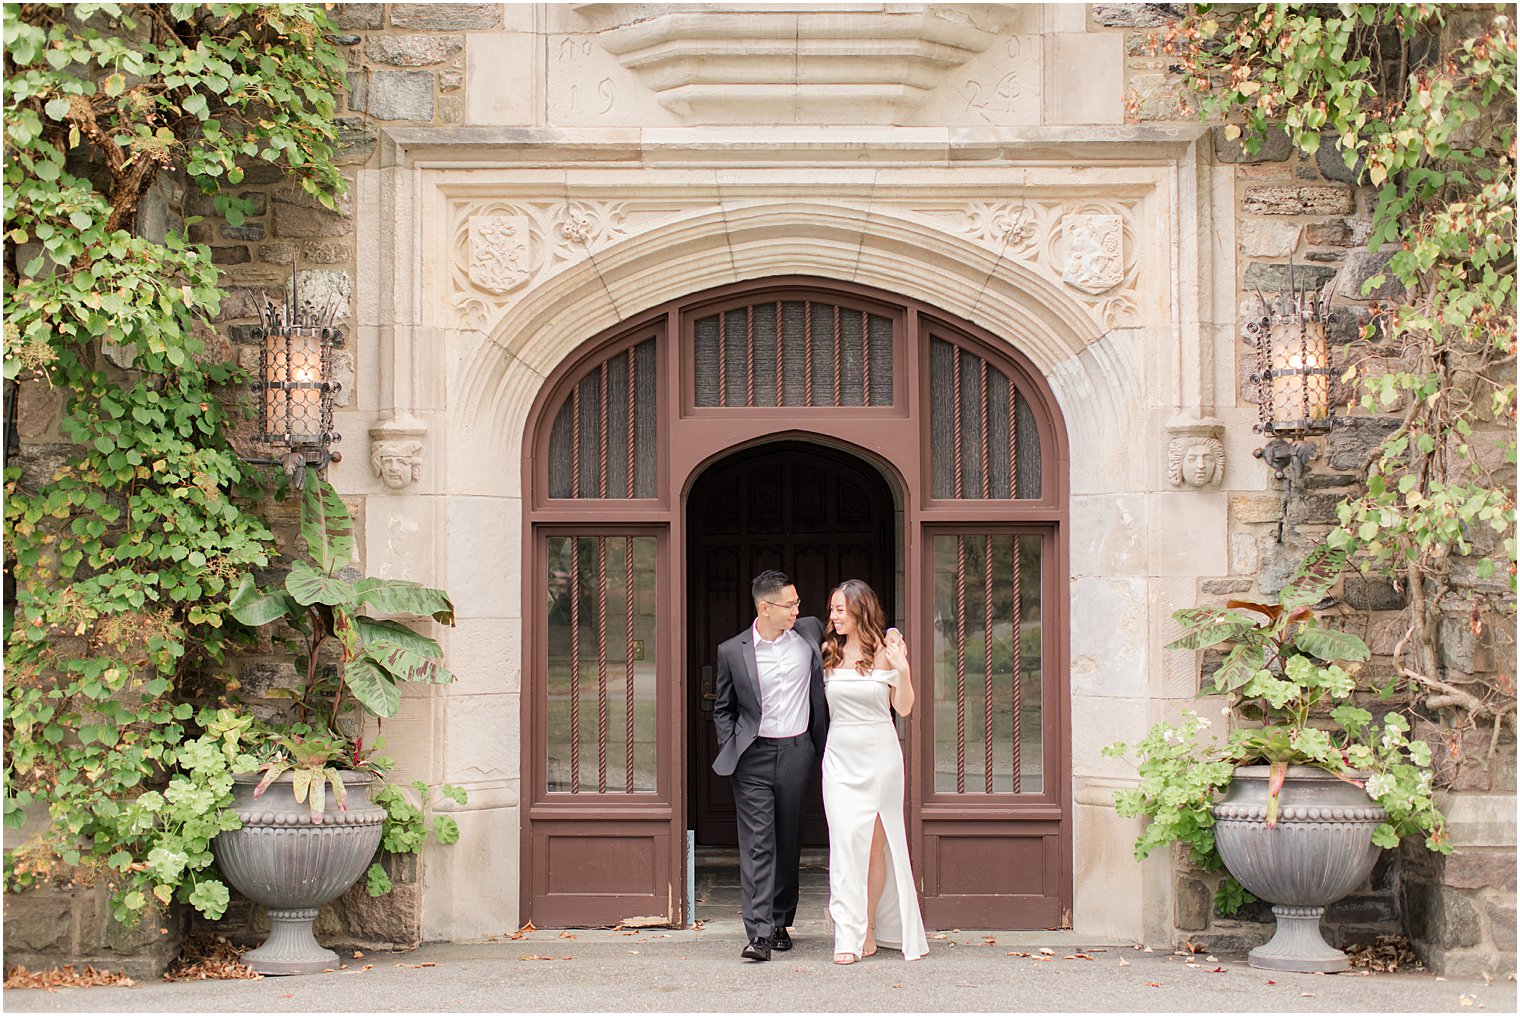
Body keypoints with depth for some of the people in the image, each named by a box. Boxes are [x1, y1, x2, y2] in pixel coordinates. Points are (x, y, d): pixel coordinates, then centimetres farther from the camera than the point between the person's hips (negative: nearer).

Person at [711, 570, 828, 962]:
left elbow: (826, 682, 18)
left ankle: (781, 922, 21)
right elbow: (722, 707, 11)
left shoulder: (810, 632, 3)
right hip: (753, 756, -2)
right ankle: (760, 933, -12)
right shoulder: (732, 651, -1)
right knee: (757, 842, -8)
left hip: (797, 753, 2)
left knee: (788, 841, 9)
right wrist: (730, 750, 0)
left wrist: (824, 744, 13)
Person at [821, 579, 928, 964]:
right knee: (846, 839, -9)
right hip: (840, 755, 1)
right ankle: (849, 935, -10)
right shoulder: (829, 653, 7)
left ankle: (869, 926, 14)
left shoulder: (885, 651, -1)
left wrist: (903, 671, -15)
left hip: (879, 754, -1)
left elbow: (903, 708, -2)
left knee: (876, 842, 2)